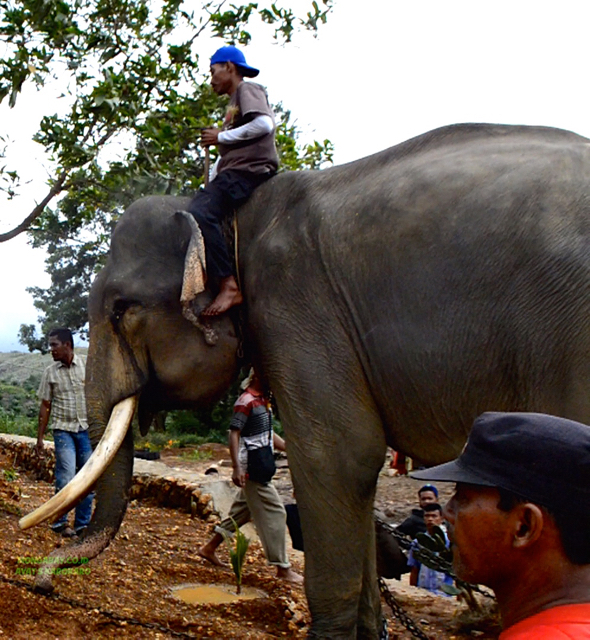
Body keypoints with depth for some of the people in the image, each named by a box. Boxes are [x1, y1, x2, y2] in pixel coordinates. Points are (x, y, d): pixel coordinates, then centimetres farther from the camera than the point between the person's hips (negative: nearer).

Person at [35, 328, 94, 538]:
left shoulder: (88, 365, -1)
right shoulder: (50, 373, 1)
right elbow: (45, 406, 5)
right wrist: (40, 438, 2)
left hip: (88, 429, 1)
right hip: (63, 430, -1)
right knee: (66, 479, -9)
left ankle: (82, 525, 14)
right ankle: (60, 522, 7)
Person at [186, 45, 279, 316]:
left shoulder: (248, 90, 4)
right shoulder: (234, 103, 32)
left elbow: (264, 124, -17)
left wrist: (221, 136, -8)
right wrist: (210, 181, 16)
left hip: (249, 170, -10)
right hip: (232, 173, 11)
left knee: (200, 213, -29)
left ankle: (229, 285, -34)